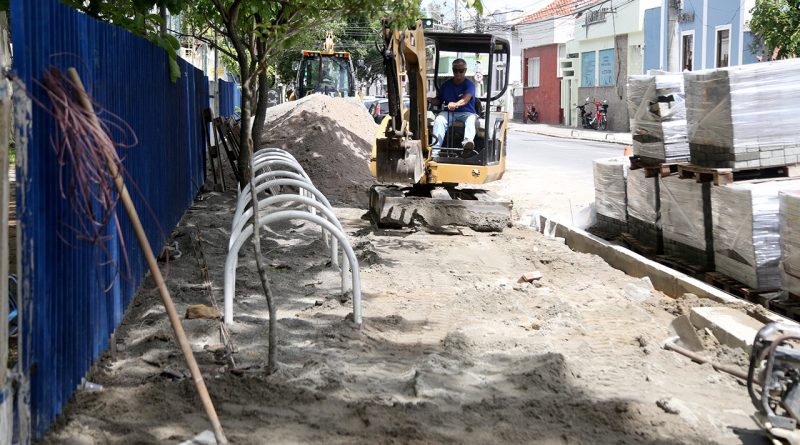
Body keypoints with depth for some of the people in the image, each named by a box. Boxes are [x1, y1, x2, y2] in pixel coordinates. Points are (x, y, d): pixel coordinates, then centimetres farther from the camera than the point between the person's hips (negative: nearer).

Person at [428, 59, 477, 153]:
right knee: (439, 119, -28)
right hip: (449, 113, 3)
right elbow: (439, 100, 19)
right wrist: (432, 100, -7)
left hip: (466, 112, -3)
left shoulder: (469, 84, 0)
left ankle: (468, 141, -65)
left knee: (471, 119, -36)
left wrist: (456, 104, -42)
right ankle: (435, 147, -43)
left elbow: (466, 99, -20)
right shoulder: (446, 85, 14)